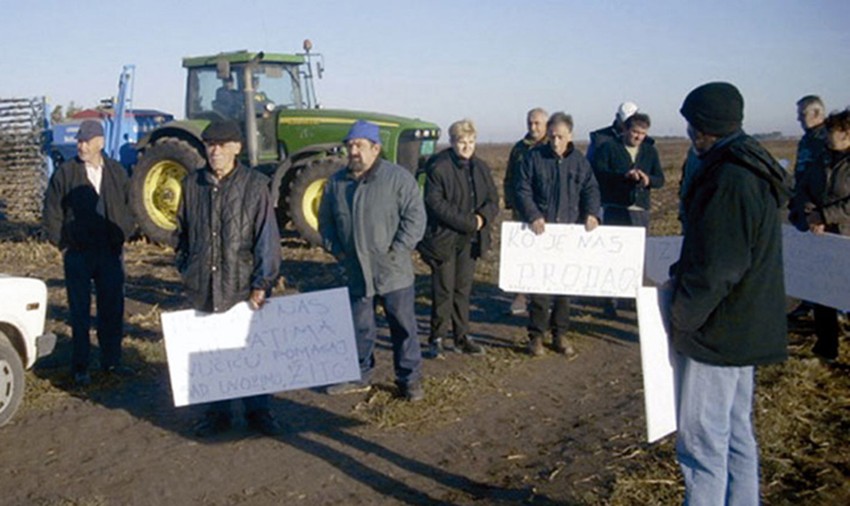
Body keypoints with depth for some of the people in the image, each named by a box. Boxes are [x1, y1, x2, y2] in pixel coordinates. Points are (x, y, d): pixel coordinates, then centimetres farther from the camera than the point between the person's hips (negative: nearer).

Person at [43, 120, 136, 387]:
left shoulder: (117, 172, 4)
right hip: (77, 255, -3)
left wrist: (121, 237, 4)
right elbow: (51, 214, 0)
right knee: (80, 312, 3)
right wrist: (63, 244, -3)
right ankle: (80, 367, 10)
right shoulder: (65, 173, -4)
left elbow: (130, 207, 12)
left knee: (113, 309, 9)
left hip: (111, 254, 3)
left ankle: (111, 361, 21)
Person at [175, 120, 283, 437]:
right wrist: (185, 269, 11)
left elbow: (268, 237, -8)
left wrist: (262, 284, -12)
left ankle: (258, 411, 22)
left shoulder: (255, 185, -6)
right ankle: (217, 412, 26)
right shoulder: (192, 184, 5)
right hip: (203, 287, 3)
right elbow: (181, 231, 16)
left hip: (243, 286, -3)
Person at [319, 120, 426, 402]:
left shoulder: (398, 177, -8)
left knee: (403, 326, 5)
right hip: (356, 272, 4)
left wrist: (397, 250, -15)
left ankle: (410, 379, 16)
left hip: (394, 271, -4)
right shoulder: (336, 183, 7)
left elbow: (415, 217, -10)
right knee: (359, 327, 15)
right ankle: (360, 376, 30)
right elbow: (325, 220, 17)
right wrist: (335, 249, 4)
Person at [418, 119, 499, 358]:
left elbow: (493, 199, 10)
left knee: (463, 288, 13)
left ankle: (462, 337, 22)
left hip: (470, 239, 6)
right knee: (444, 289, 0)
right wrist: (467, 221, -20)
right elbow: (435, 203, -18)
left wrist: (483, 217, -12)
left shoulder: (480, 167, 9)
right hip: (444, 237, -6)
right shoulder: (438, 168, -12)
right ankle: (437, 338, 11)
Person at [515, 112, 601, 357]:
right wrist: (533, 215, -19)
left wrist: (591, 213, -11)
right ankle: (536, 335, 9)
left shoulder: (579, 161, 7)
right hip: (541, 232, -3)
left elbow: (591, 189, 8)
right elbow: (523, 190, -4)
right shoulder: (534, 157, -2)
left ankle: (560, 334, 20)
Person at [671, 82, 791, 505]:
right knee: (736, 434, 19)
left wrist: (681, 317, -11)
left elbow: (715, 270, -23)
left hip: (716, 333, -10)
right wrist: (681, 280, 12)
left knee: (702, 442, -2)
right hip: (743, 329, 10)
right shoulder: (749, 170, 10)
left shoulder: (729, 181, -23)